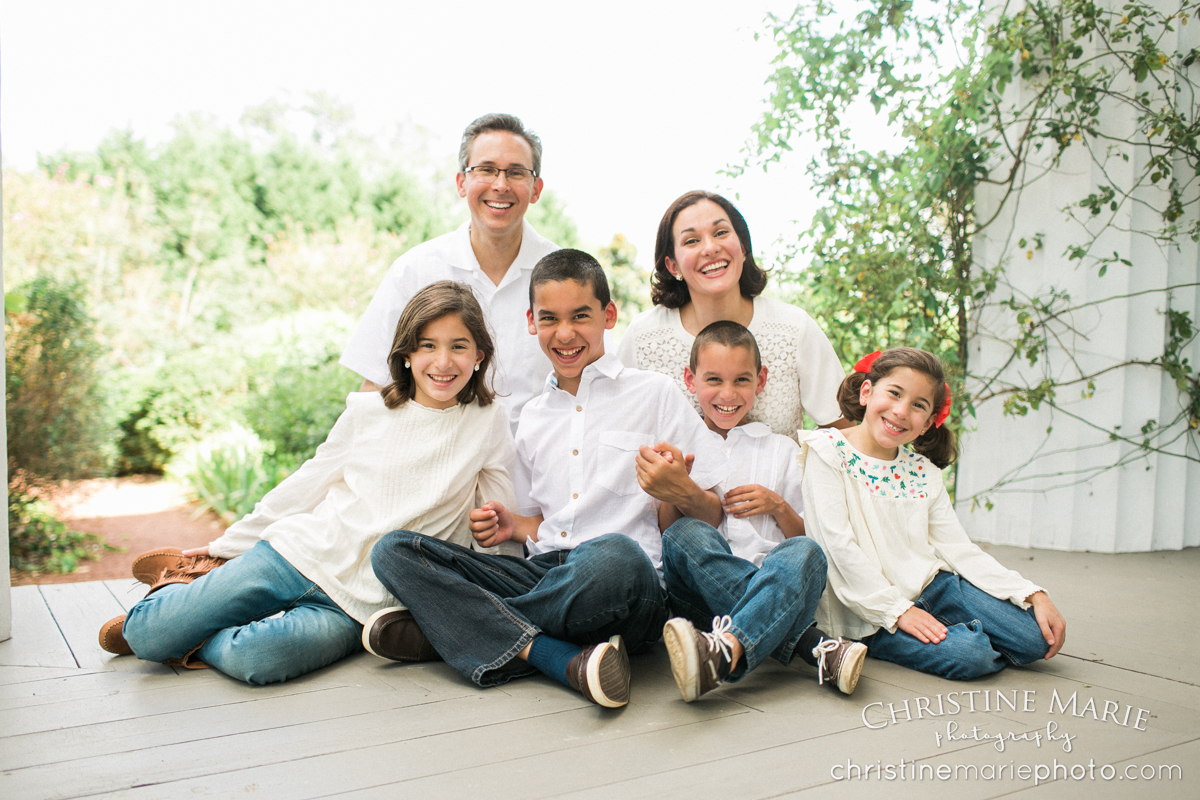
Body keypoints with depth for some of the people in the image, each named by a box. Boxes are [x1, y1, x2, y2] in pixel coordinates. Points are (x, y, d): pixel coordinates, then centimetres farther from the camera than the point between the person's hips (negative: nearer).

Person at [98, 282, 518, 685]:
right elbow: (307, 484, 13)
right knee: (148, 635, -9)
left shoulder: (487, 424, -1)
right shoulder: (367, 411, 4)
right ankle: (180, 587, 23)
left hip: (359, 604, -2)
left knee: (251, 659, -30)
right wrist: (226, 545, 17)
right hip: (301, 552, 2)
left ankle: (197, 638, 2)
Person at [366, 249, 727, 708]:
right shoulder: (532, 417, 20)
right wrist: (514, 526, 7)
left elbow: (714, 517, 5)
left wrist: (683, 494, -16)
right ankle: (566, 662, -27)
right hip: (544, 572, 5)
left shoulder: (654, 394, 7)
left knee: (613, 555, -41)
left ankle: (451, 625, -15)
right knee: (392, 549, -12)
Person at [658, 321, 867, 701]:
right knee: (684, 535, -31)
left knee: (805, 553, -31)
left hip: (773, 584, 1)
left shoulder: (782, 450, 19)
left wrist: (779, 507, -1)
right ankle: (814, 645, -32)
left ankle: (725, 650, -54)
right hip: (700, 596, 0)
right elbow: (659, 535, 11)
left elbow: (804, 536, 20)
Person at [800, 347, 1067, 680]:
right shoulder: (827, 450, -8)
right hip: (871, 610, -6)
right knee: (969, 654, -25)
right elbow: (838, 544, -14)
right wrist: (898, 610, -17)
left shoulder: (923, 471, 10)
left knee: (1036, 639, -6)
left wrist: (1034, 595, 0)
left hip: (931, 585, 6)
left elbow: (959, 548, 9)